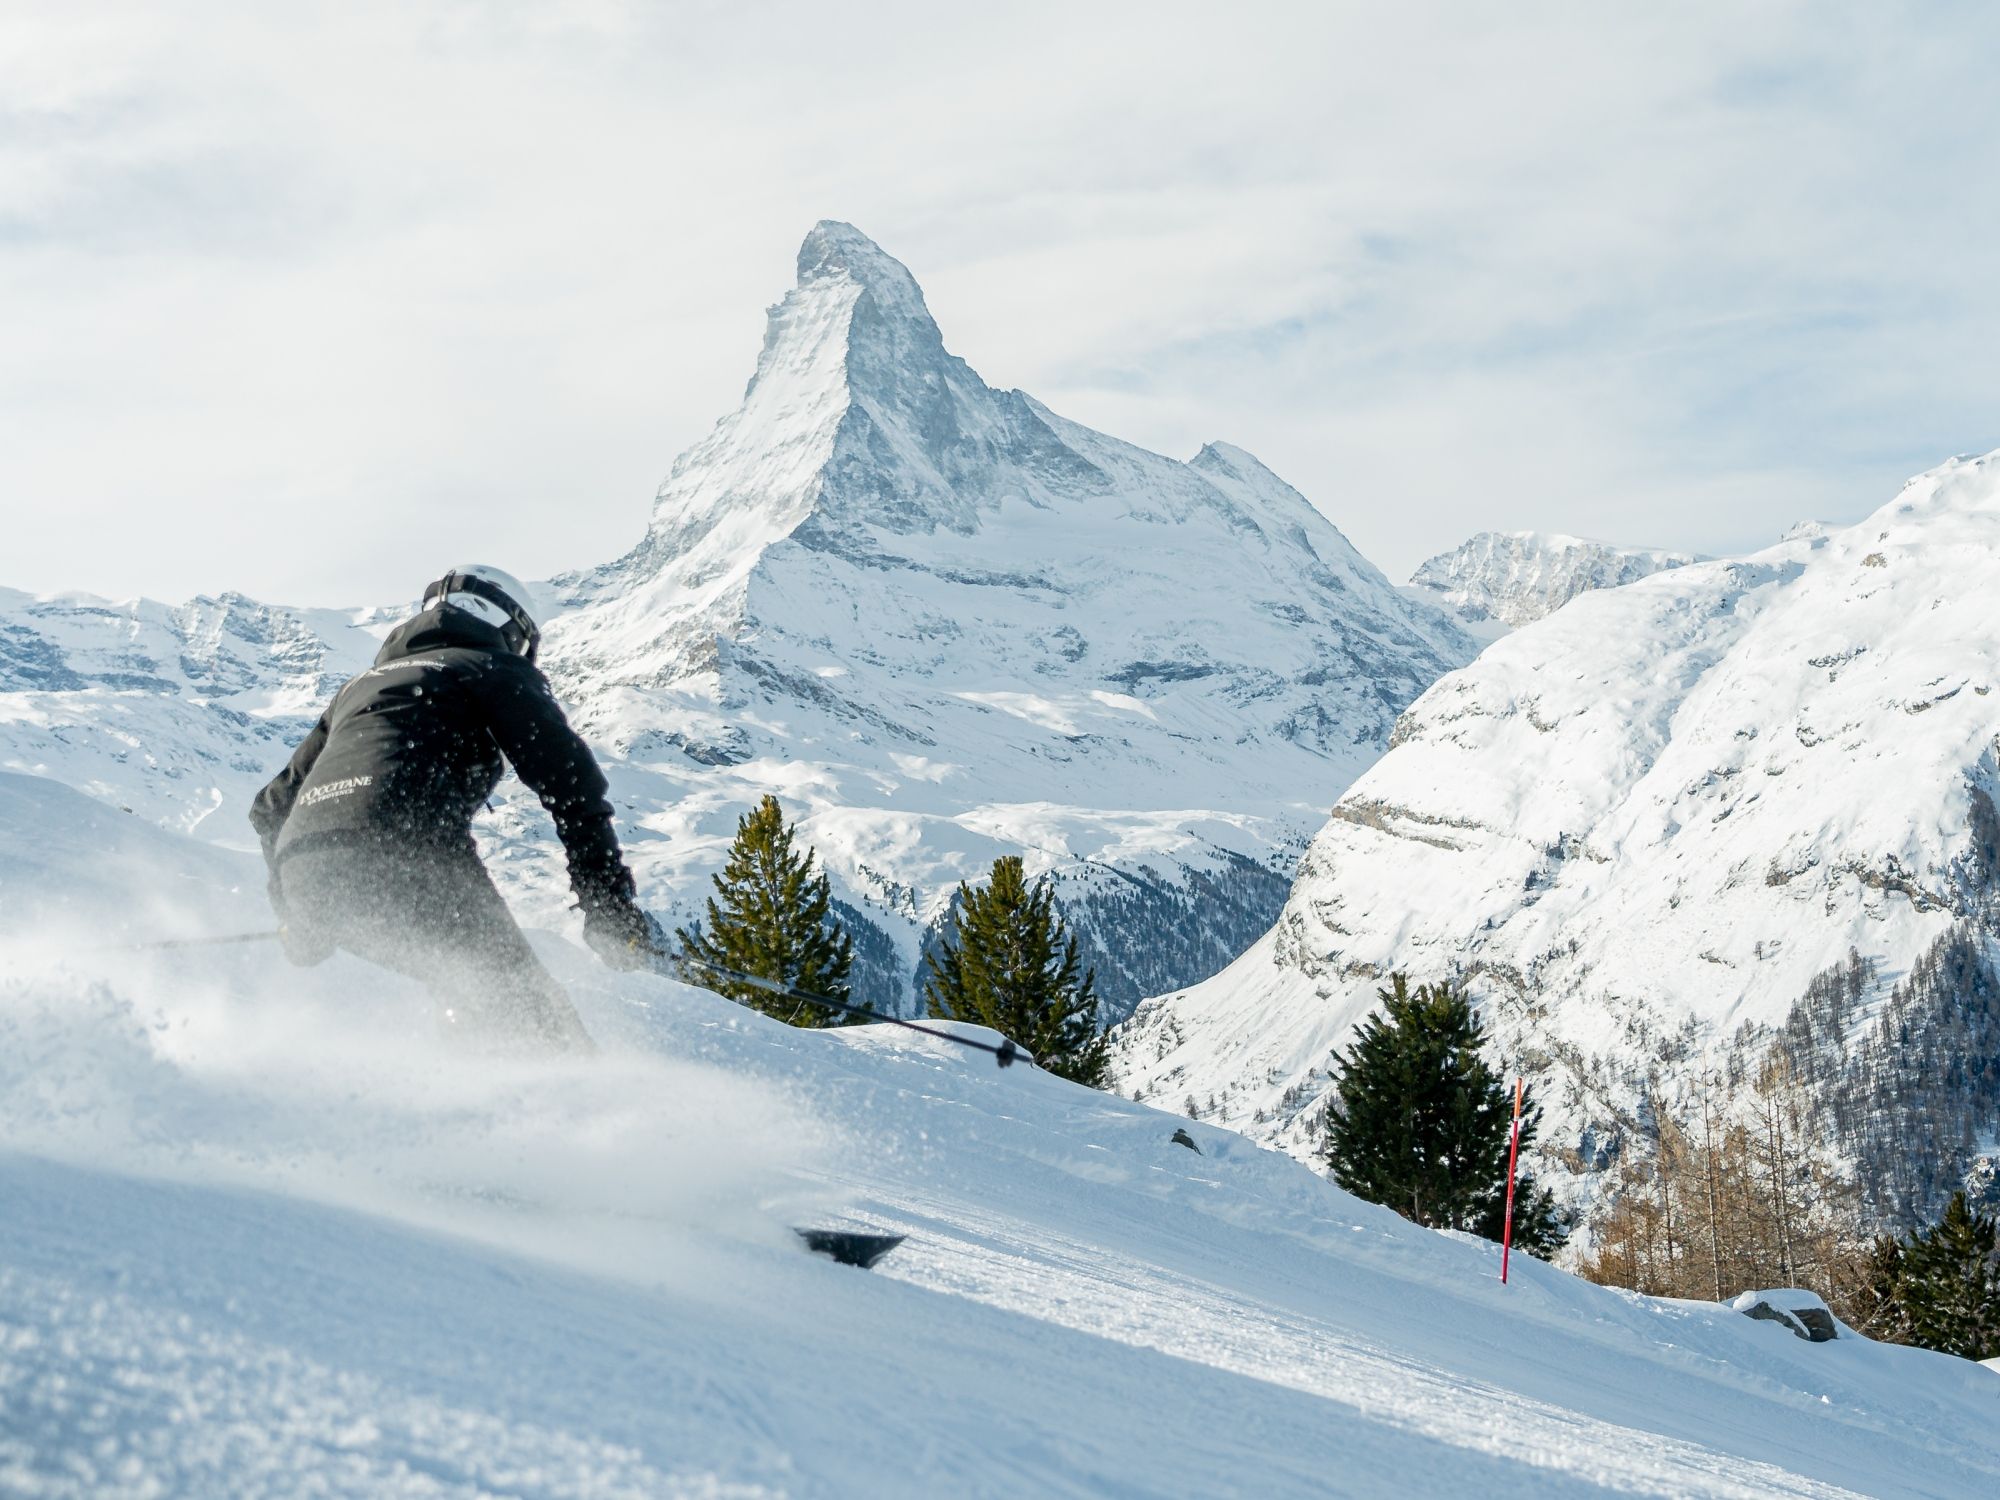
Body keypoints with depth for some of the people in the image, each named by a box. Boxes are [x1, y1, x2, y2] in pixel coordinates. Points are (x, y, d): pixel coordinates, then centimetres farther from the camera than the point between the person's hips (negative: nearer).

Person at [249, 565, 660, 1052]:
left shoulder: (362, 684, 36)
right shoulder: (495, 668, 18)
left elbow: (272, 807, 38)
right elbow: (570, 779, 2)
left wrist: (294, 913, 46)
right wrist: (610, 903, 1)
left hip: (303, 871, 7)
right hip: (407, 851, -6)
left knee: (469, 1009, 18)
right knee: (527, 1009, -7)